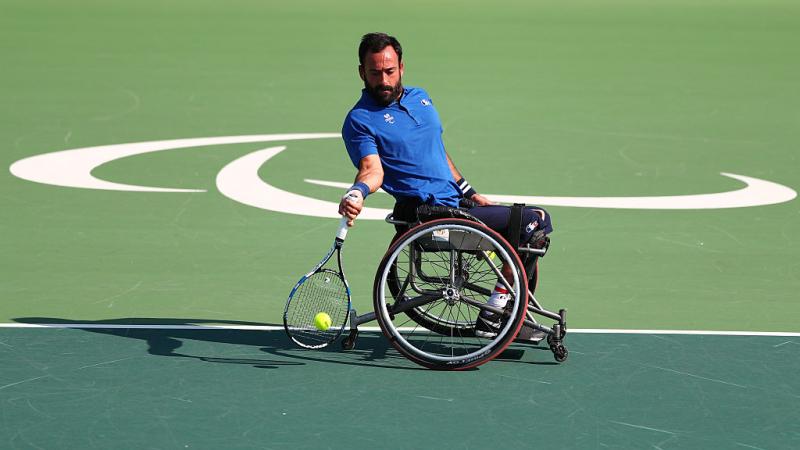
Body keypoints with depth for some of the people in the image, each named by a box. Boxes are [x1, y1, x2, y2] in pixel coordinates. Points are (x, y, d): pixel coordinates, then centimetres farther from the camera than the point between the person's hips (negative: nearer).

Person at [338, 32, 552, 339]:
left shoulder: (420, 97, 15)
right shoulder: (359, 120, -8)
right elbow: (372, 169, -23)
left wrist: (469, 193, 22)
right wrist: (357, 193, -44)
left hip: (455, 201, 9)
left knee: (536, 220, 18)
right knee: (536, 220, -13)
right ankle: (493, 316, -9)